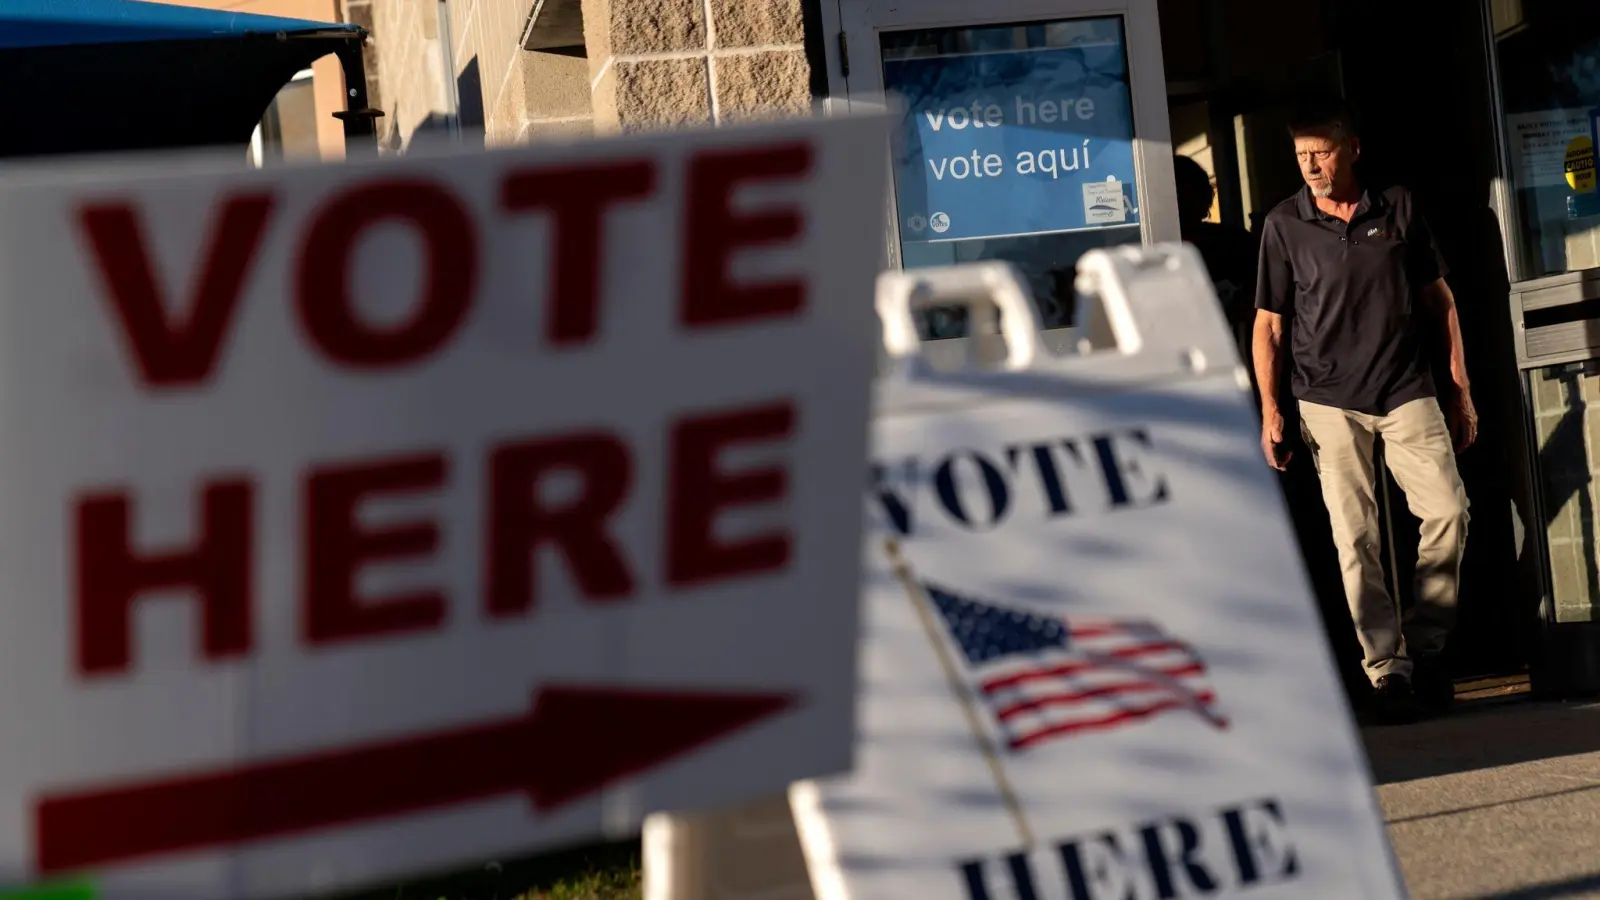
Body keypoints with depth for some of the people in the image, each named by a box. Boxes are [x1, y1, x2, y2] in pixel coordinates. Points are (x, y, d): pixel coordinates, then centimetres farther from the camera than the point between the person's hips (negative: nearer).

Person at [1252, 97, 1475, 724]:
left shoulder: (1398, 209, 4)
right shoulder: (1284, 225, 2)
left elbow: (1438, 299, 11)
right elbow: (1268, 323, 6)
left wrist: (1459, 388, 9)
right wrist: (1269, 409, -1)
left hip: (1407, 390, 1)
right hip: (1329, 401, -1)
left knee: (1448, 511, -9)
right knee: (1354, 537, -4)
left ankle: (1426, 647, 7)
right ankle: (1386, 668, 1)